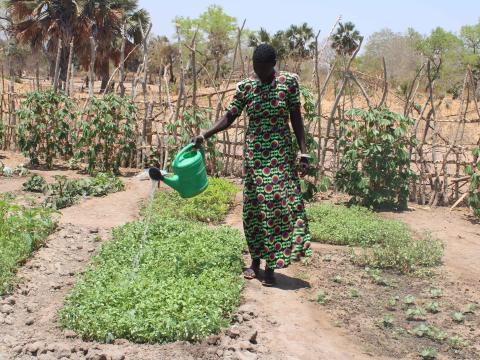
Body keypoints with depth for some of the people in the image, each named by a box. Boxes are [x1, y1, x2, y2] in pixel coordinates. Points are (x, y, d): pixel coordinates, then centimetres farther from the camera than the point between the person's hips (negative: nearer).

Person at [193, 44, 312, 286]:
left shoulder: (289, 82, -3)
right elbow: (229, 117, 4)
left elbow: (296, 119, -1)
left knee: (281, 203, -5)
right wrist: (204, 135, -9)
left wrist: (303, 152, -6)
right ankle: (256, 261, 19)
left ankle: (270, 266, 4)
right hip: (255, 153, 1)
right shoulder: (245, 87, 1)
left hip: (281, 153, -1)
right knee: (255, 205, 5)